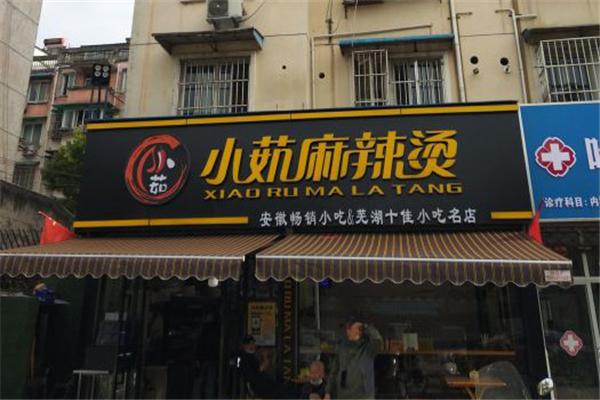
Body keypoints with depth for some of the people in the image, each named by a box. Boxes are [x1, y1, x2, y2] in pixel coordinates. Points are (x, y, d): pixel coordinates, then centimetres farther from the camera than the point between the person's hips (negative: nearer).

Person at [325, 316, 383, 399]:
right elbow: (334, 371, 12)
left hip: (363, 396, -4)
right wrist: (328, 393, 8)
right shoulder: (342, 347, 8)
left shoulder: (368, 346, -5)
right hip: (344, 396, 4)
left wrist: (365, 326, -14)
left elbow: (377, 340, -29)